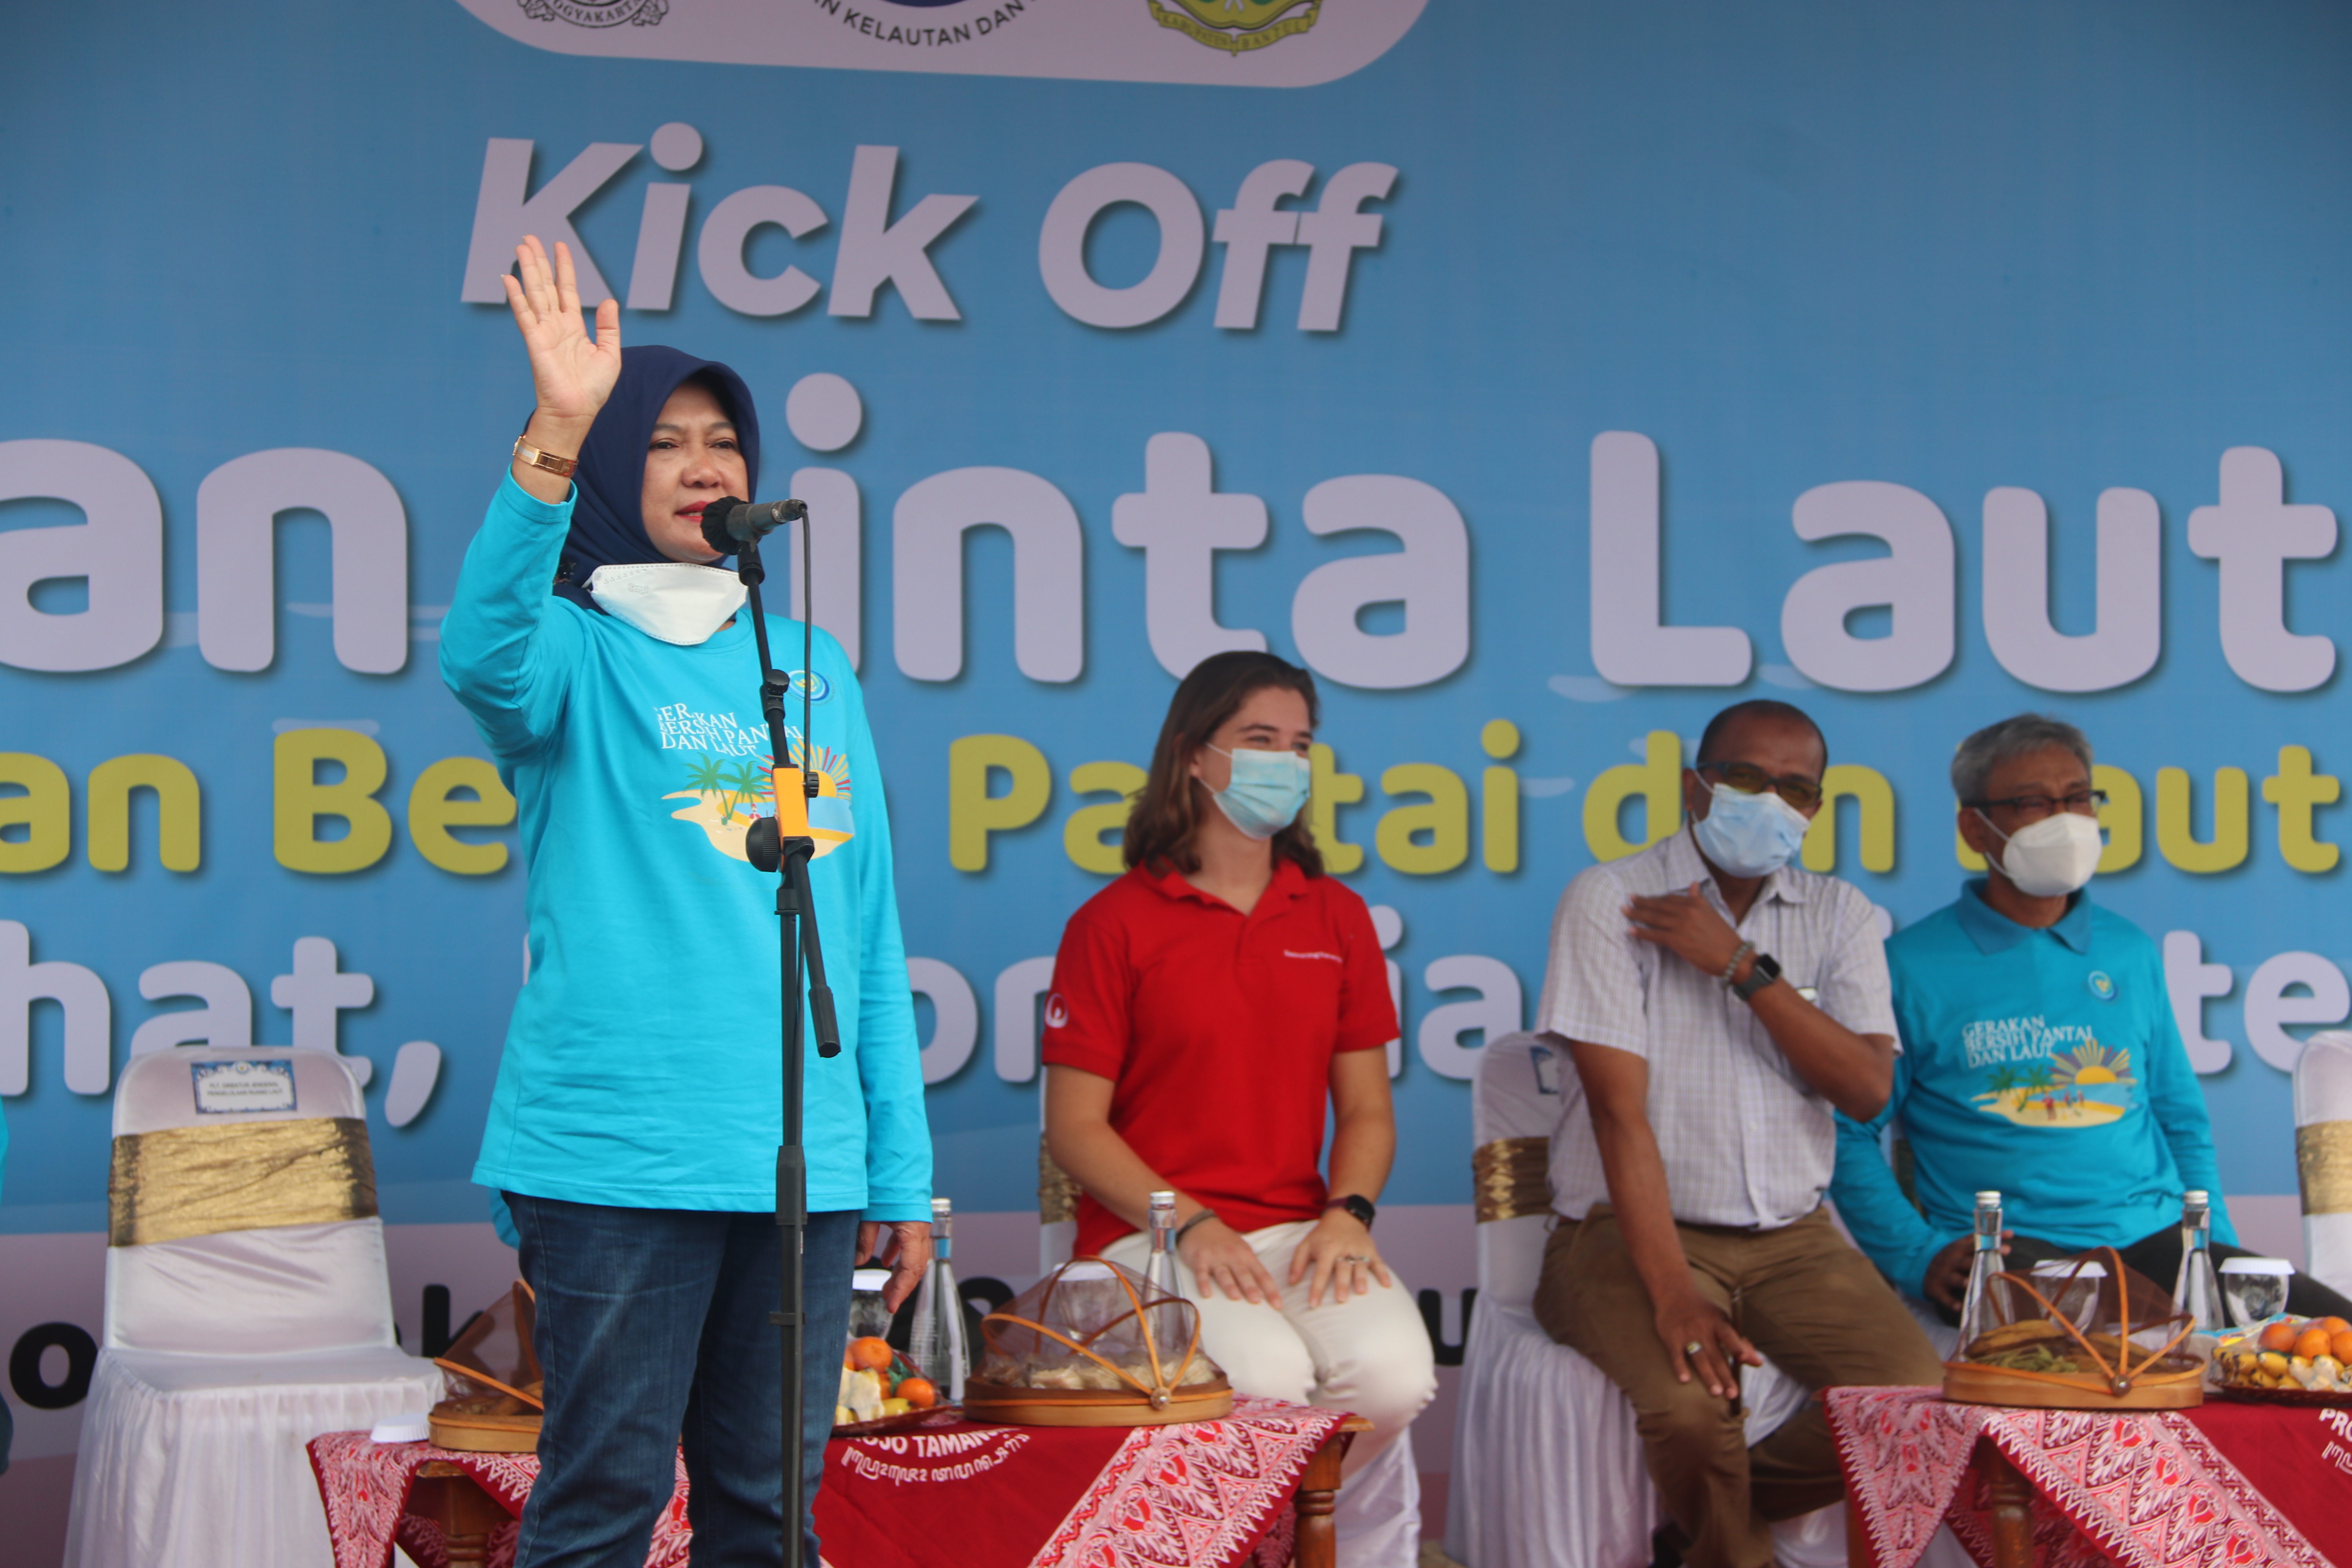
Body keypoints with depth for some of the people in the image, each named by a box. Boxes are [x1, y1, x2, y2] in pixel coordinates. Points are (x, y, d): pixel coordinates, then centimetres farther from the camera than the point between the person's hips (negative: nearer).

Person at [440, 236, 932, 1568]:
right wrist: (554, 439, -38)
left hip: (805, 1163, 5)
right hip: (617, 1158, -5)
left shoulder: (815, 665, 16)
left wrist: (899, 1172, 11)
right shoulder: (580, 651, 1)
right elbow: (481, 655, -25)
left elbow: (870, 925, 15)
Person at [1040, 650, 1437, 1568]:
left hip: (1299, 1228, 3)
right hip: (1148, 1231, -3)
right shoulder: (1114, 924, 1)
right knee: (1269, 1377, -32)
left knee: (1395, 1374, -27)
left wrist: (1348, 1214, -6)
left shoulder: (1336, 918, 14)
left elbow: (1366, 1108, 15)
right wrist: (1191, 1225, -15)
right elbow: (1074, 1129, -2)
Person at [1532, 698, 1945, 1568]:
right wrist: (1673, 1297, -24)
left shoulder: (1839, 916, 9)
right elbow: (1620, 1109, -14)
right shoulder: (1611, 900, -5)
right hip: (1631, 1230, -4)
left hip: (1791, 1237, 5)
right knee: (1691, 1407, -33)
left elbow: (1868, 1089, -5)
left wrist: (1742, 966, -14)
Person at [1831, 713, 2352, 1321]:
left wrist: (2219, 1248, 11)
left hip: (2157, 1237, 6)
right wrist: (1921, 1256, -9)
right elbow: (1848, 1133, 4)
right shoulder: (1910, 967, 3)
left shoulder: (2131, 952, 19)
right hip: (2014, 1249, -6)